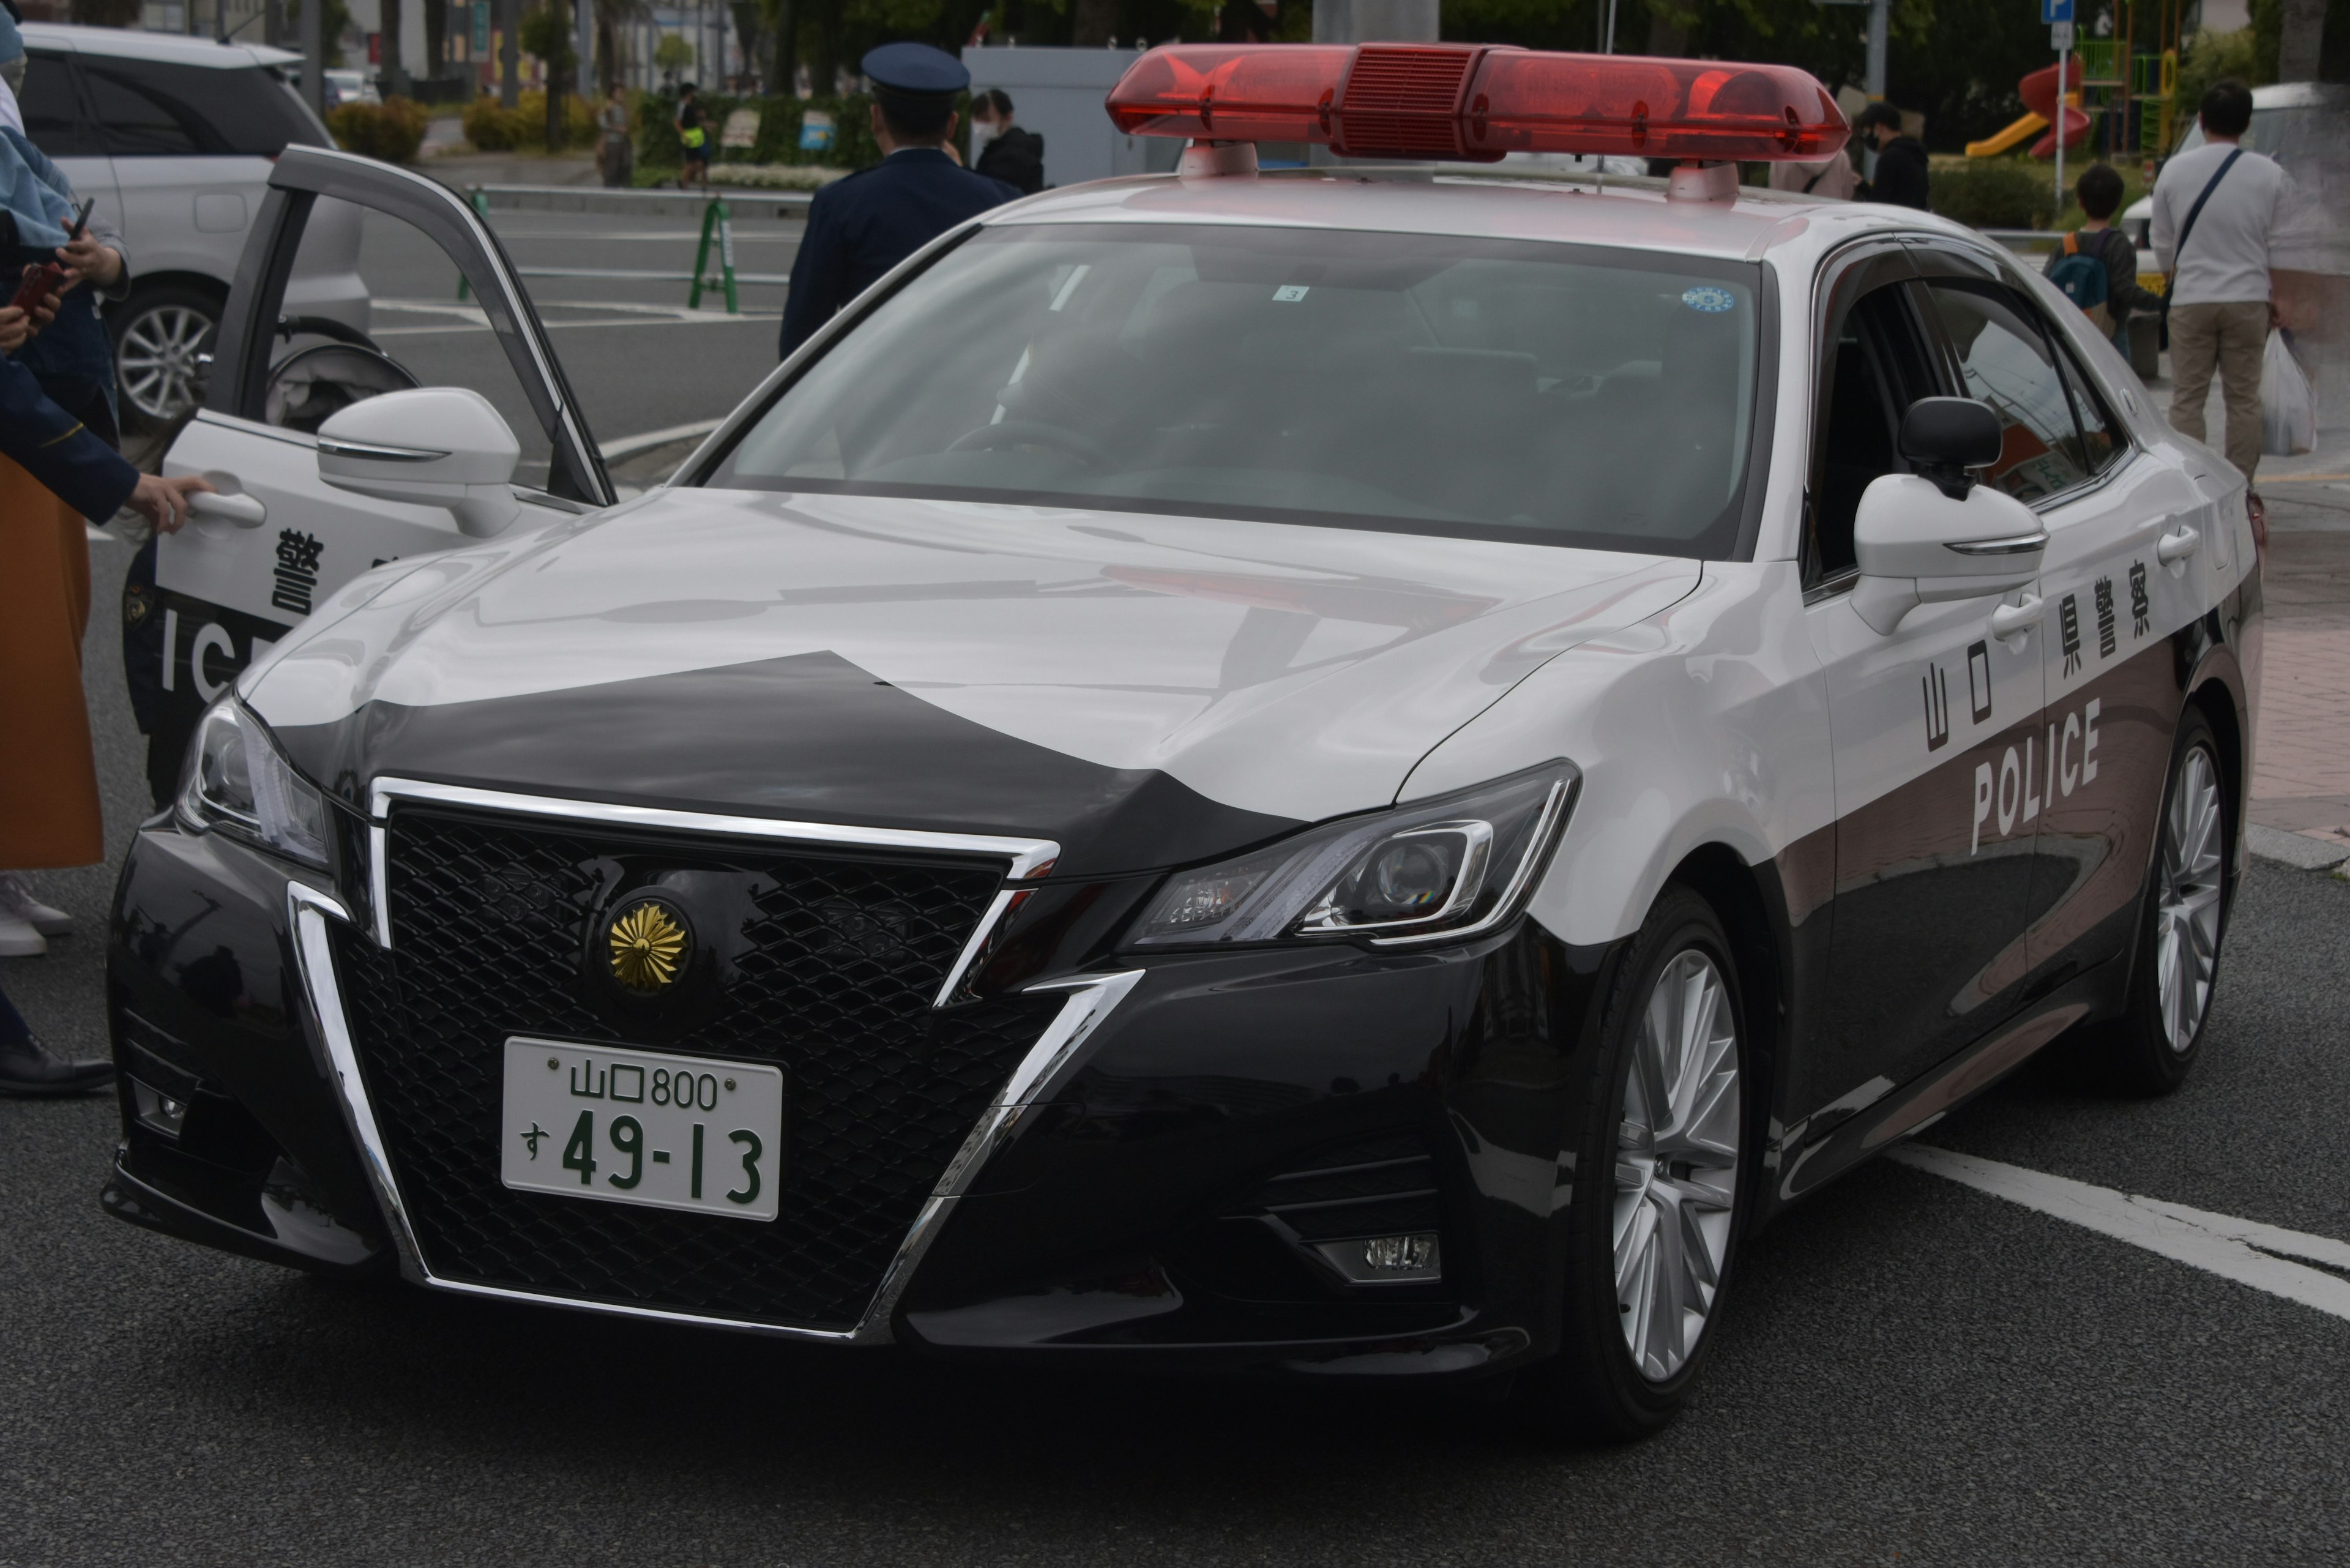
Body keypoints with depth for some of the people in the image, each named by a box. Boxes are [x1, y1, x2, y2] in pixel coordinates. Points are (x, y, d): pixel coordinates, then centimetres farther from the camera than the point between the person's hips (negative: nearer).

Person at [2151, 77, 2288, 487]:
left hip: (2191, 300, 0)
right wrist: (2278, 300, 16)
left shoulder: (2175, 170, -3)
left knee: (2188, 399, 5)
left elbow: (2162, 244, 6)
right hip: (2248, 299, 0)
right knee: (2244, 399, 7)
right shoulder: (2268, 173, -4)